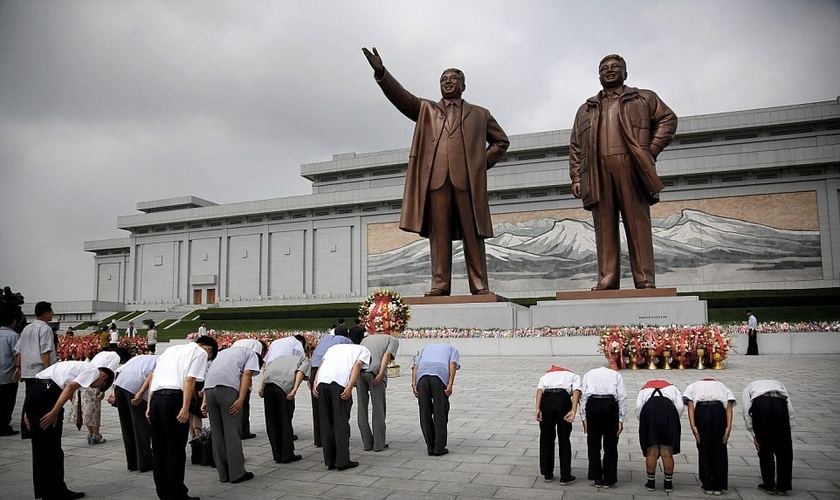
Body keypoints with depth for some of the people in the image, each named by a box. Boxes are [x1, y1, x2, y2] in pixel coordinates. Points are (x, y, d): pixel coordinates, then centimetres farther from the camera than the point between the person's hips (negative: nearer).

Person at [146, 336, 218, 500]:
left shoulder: (172, 349, 27)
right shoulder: (200, 352, 6)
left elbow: (152, 376, 20)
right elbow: (190, 379, -9)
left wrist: (150, 405, 18)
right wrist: (185, 408, -14)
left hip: (156, 397, 7)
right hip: (174, 398, -7)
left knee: (159, 448, 14)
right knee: (175, 450, 1)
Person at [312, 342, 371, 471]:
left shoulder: (334, 347, 36)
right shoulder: (364, 350, 22)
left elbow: (321, 364, 20)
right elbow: (357, 365, 2)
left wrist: (315, 383, 9)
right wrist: (350, 387, -9)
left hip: (322, 381, 4)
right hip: (340, 383, -4)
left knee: (326, 422, 13)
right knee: (341, 422, 5)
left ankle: (330, 461, 17)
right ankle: (342, 461, 7)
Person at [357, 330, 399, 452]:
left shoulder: (366, 338, 33)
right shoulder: (393, 340, 20)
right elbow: (387, 355, -1)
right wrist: (380, 375, -12)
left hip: (359, 370, 4)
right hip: (375, 372, -4)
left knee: (362, 407, 12)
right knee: (378, 408, 6)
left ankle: (367, 443, 15)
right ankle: (379, 443, 9)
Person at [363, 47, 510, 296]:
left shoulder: (479, 114, 24)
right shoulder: (426, 110, 24)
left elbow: (501, 141, 27)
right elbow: (400, 96, 10)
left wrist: (484, 162, 10)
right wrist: (381, 72, -5)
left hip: (468, 179, 0)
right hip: (435, 178, 1)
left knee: (473, 234, -4)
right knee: (438, 234, -4)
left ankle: (480, 286, -3)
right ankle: (440, 284, -3)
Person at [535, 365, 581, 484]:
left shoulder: (545, 375, 32)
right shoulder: (574, 376, 28)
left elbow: (539, 389, 9)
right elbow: (576, 391, 4)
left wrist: (538, 409, -3)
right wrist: (573, 411, -9)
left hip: (546, 399, 2)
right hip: (563, 399, -1)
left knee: (546, 438, 17)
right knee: (564, 439, 13)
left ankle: (547, 474, 28)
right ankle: (565, 477, 19)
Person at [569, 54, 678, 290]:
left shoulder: (644, 98, 20)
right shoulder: (585, 109, 25)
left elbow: (668, 119, 13)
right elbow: (575, 146, 18)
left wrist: (651, 150, 0)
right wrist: (576, 177, 6)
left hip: (631, 167, -2)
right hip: (597, 172, 2)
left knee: (638, 224, -6)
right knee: (604, 228, -3)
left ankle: (645, 280, -7)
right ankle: (607, 279, -5)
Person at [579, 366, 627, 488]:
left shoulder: (589, 374, 23)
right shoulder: (616, 375, 22)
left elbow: (583, 396, 9)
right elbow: (622, 397, 8)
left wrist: (584, 418, 8)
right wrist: (621, 420, 5)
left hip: (592, 404, 0)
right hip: (611, 404, 0)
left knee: (593, 444, 13)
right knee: (610, 444, 12)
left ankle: (597, 478, 18)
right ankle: (608, 479, 17)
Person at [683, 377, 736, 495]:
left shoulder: (693, 386, 30)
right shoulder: (722, 386, 33)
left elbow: (690, 405, 9)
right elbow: (729, 406, 12)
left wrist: (693, 426, 0)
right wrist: (728, 427, 2)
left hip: (701, 409, -1)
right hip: (719, 409, 1)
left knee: (703, 449, 13)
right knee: (719, 449, 16)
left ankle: (707, 486, 18)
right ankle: (719, 486, 21)